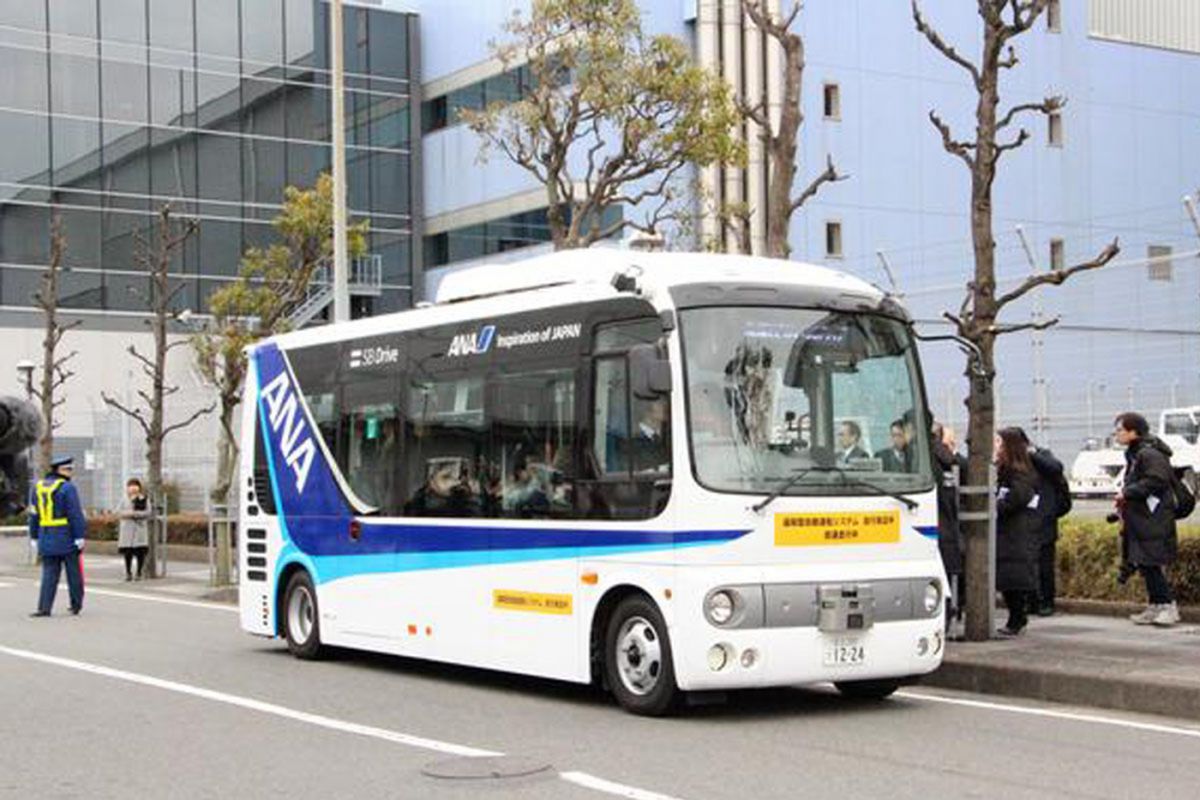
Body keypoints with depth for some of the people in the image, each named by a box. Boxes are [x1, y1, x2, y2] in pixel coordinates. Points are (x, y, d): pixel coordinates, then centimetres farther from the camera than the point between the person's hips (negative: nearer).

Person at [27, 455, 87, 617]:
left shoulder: (38, 487, 10)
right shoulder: (67, 488, -11)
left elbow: (34, 514, 14)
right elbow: (76, 514, -14)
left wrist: (34, 537, 18)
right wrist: (80, 536, -12)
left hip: (46, 540, 5)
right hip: (67, 540, -5)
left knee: (49, 573, 6)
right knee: (73, 572, 8)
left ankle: (44, 608, -4)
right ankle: (76, 605, 17)